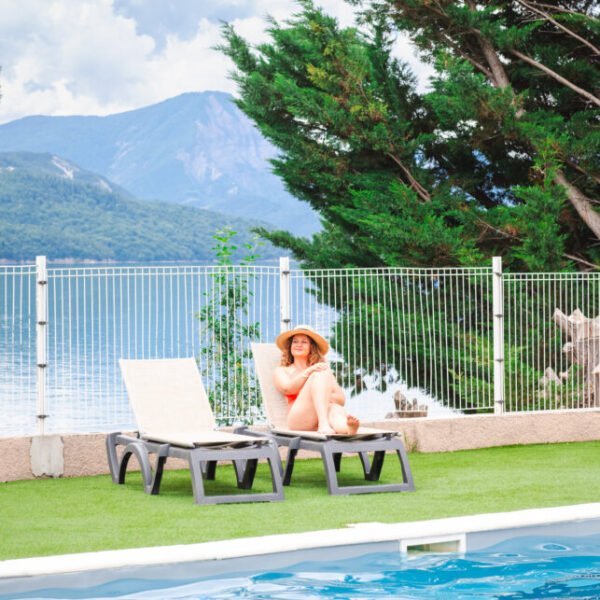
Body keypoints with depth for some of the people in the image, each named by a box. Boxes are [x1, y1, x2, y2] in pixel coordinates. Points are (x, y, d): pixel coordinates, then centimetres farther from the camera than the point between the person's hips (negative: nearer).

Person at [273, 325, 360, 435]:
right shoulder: (282, 371, 25)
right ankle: (324, 424, -50)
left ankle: (344, 425, -75)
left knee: (335, 408, -36)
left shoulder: (321, 368, 29)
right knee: (320, 374, -24)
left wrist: (322, 394, -7)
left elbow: (341, 399, 14)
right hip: (299, 421, -2)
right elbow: (287, 388, -1)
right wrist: (309, 371, -14)